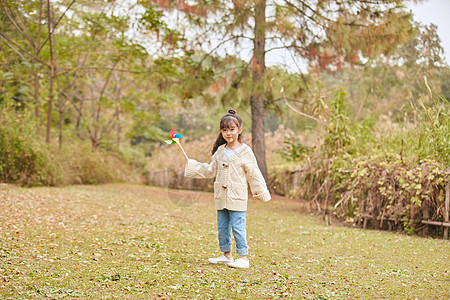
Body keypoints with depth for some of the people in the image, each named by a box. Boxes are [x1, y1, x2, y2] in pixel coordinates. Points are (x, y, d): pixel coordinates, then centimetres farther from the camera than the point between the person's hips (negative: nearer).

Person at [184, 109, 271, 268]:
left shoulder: (245, 151, -6)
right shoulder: (219, 151, 10)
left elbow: (253, 173, -1)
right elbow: (211, 170, 20)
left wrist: (261, 192, 1)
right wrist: (192, 166, 17)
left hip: (237, 197, -6)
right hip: (221, 196, 6)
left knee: (238, 227, -7)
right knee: (222, 227, 12)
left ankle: (243, 257, 1)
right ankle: (226, 255, 25)